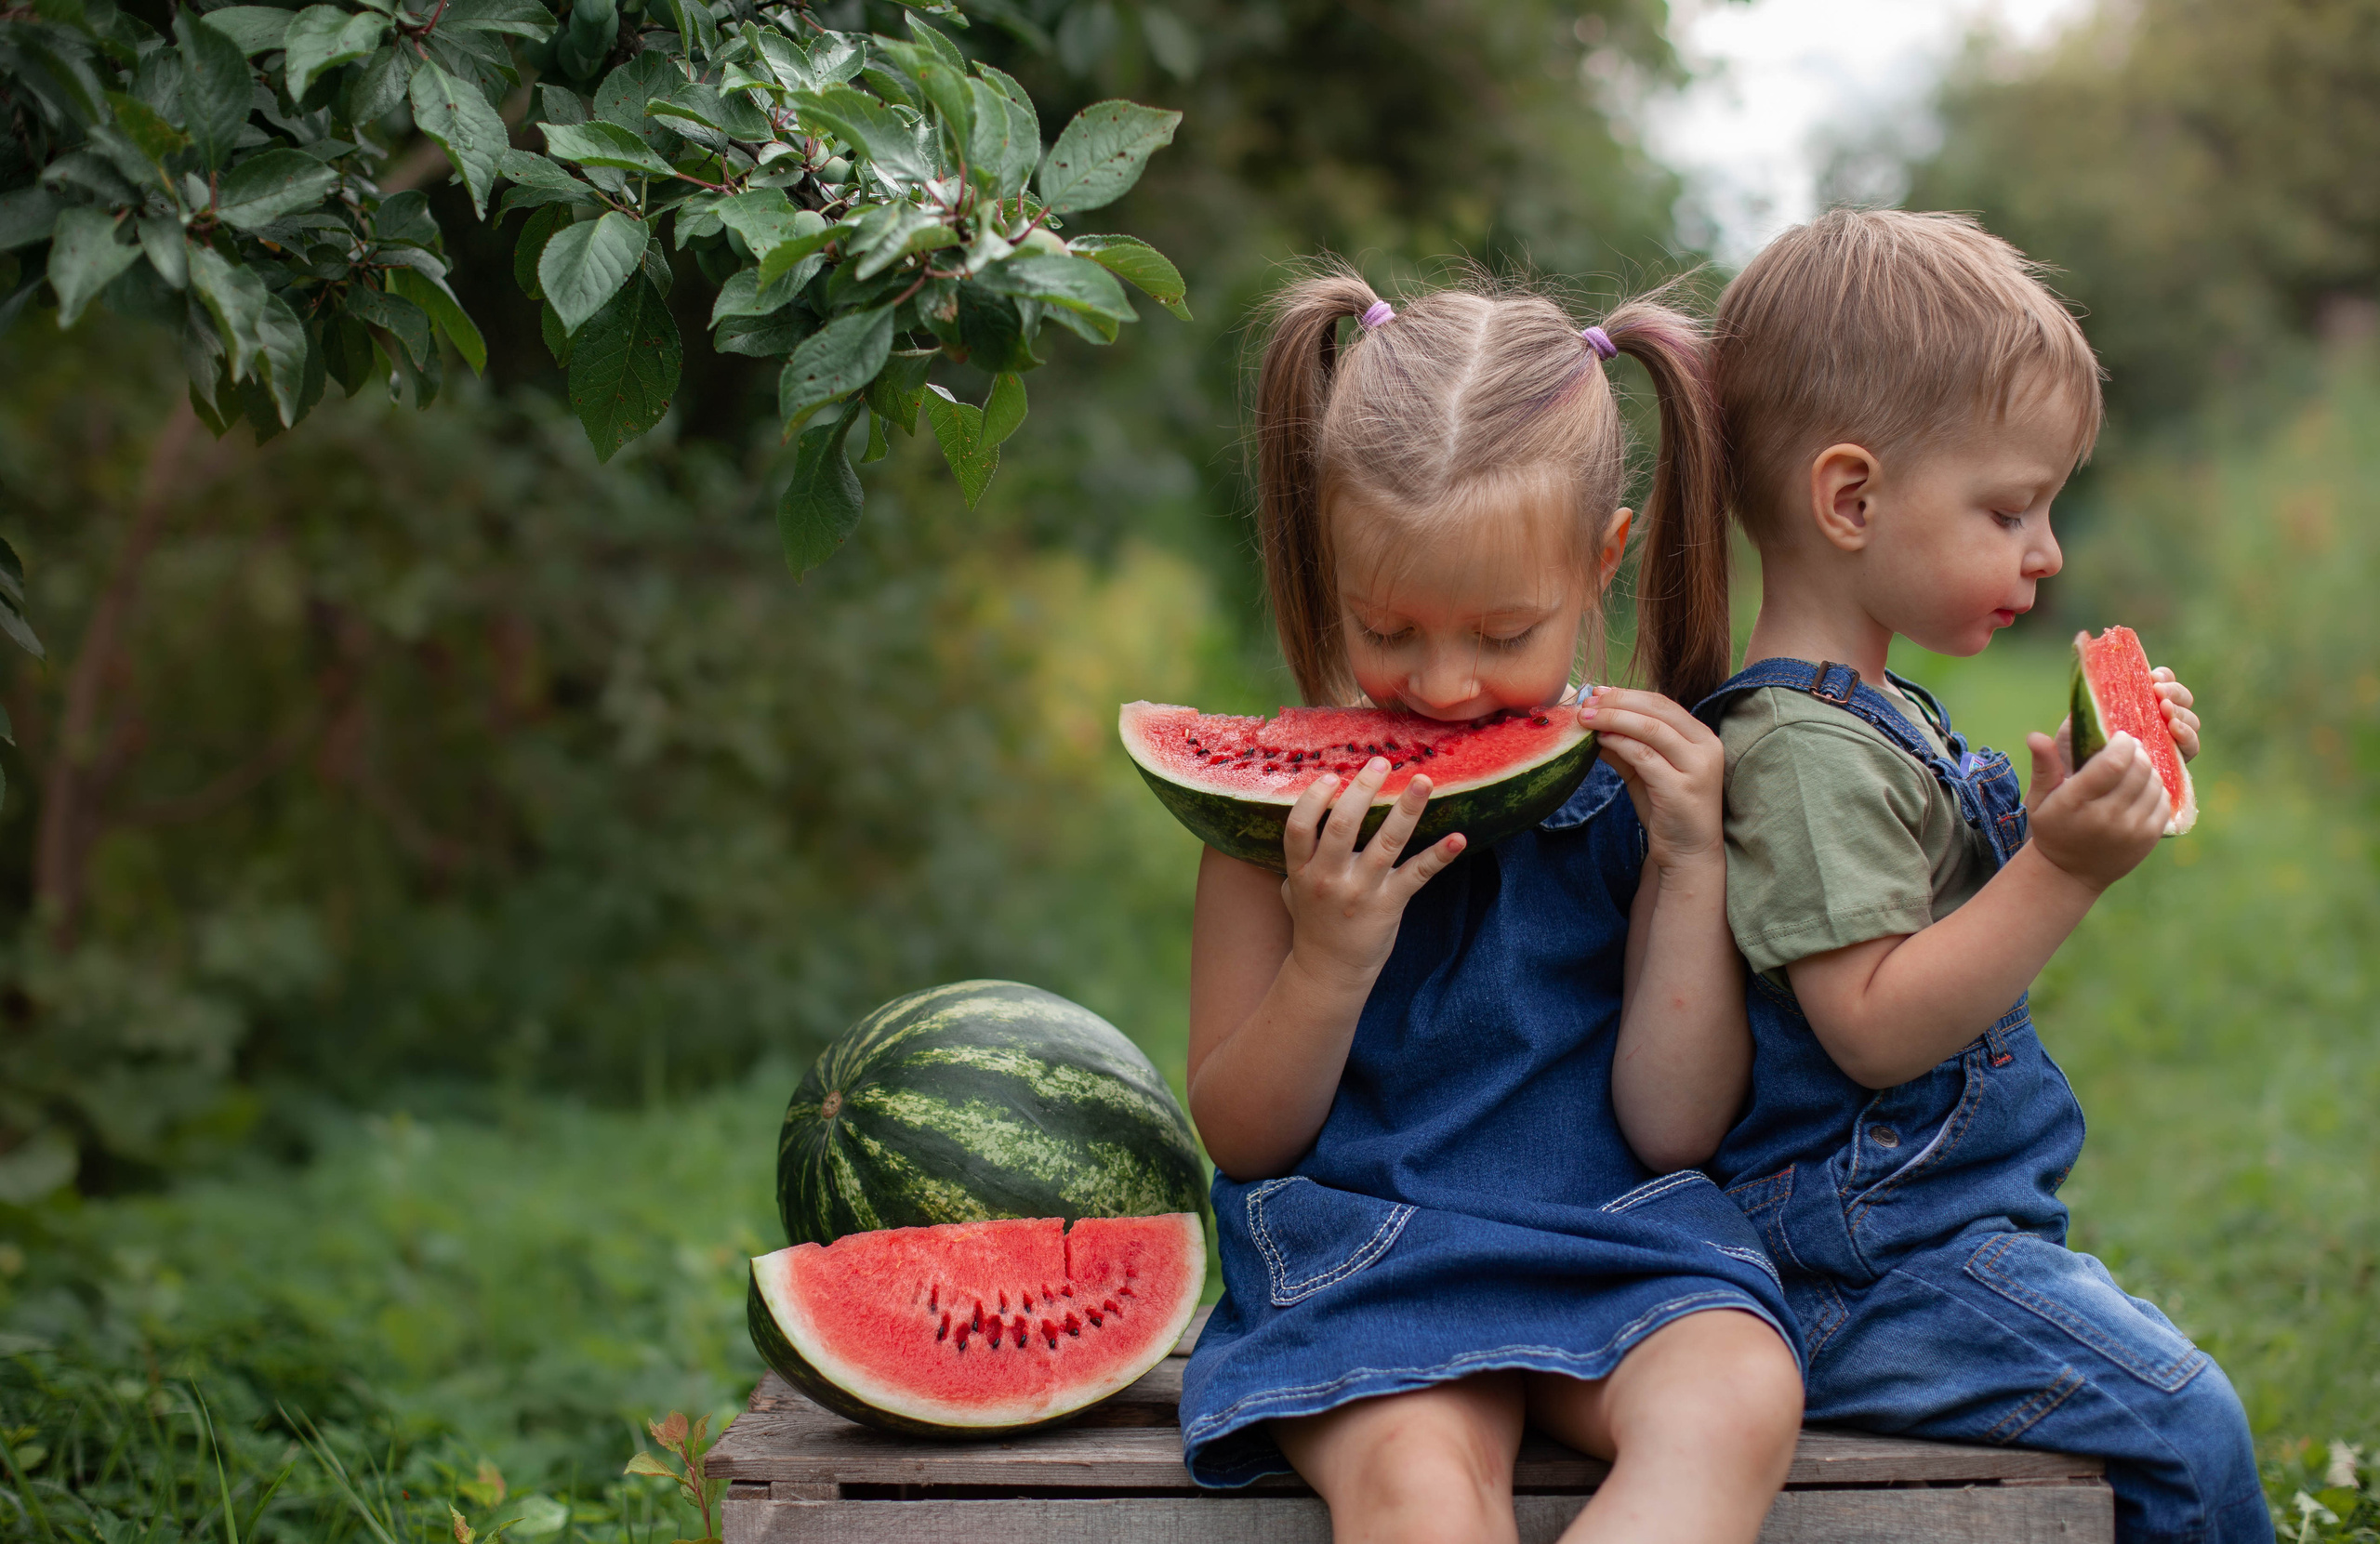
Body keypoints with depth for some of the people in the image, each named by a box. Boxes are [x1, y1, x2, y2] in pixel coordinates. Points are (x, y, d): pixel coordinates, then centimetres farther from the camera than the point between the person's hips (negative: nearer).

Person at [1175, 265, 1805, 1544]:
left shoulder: (1641, 783, 2)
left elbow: (1674, 1127, 0)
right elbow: (1237, 1138, 2)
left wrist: (1691, 866, -10)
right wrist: (1331, 958, -16)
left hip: (1615, 1249, 2)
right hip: (1356, 1254, -2)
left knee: (1738, 1400, -31)